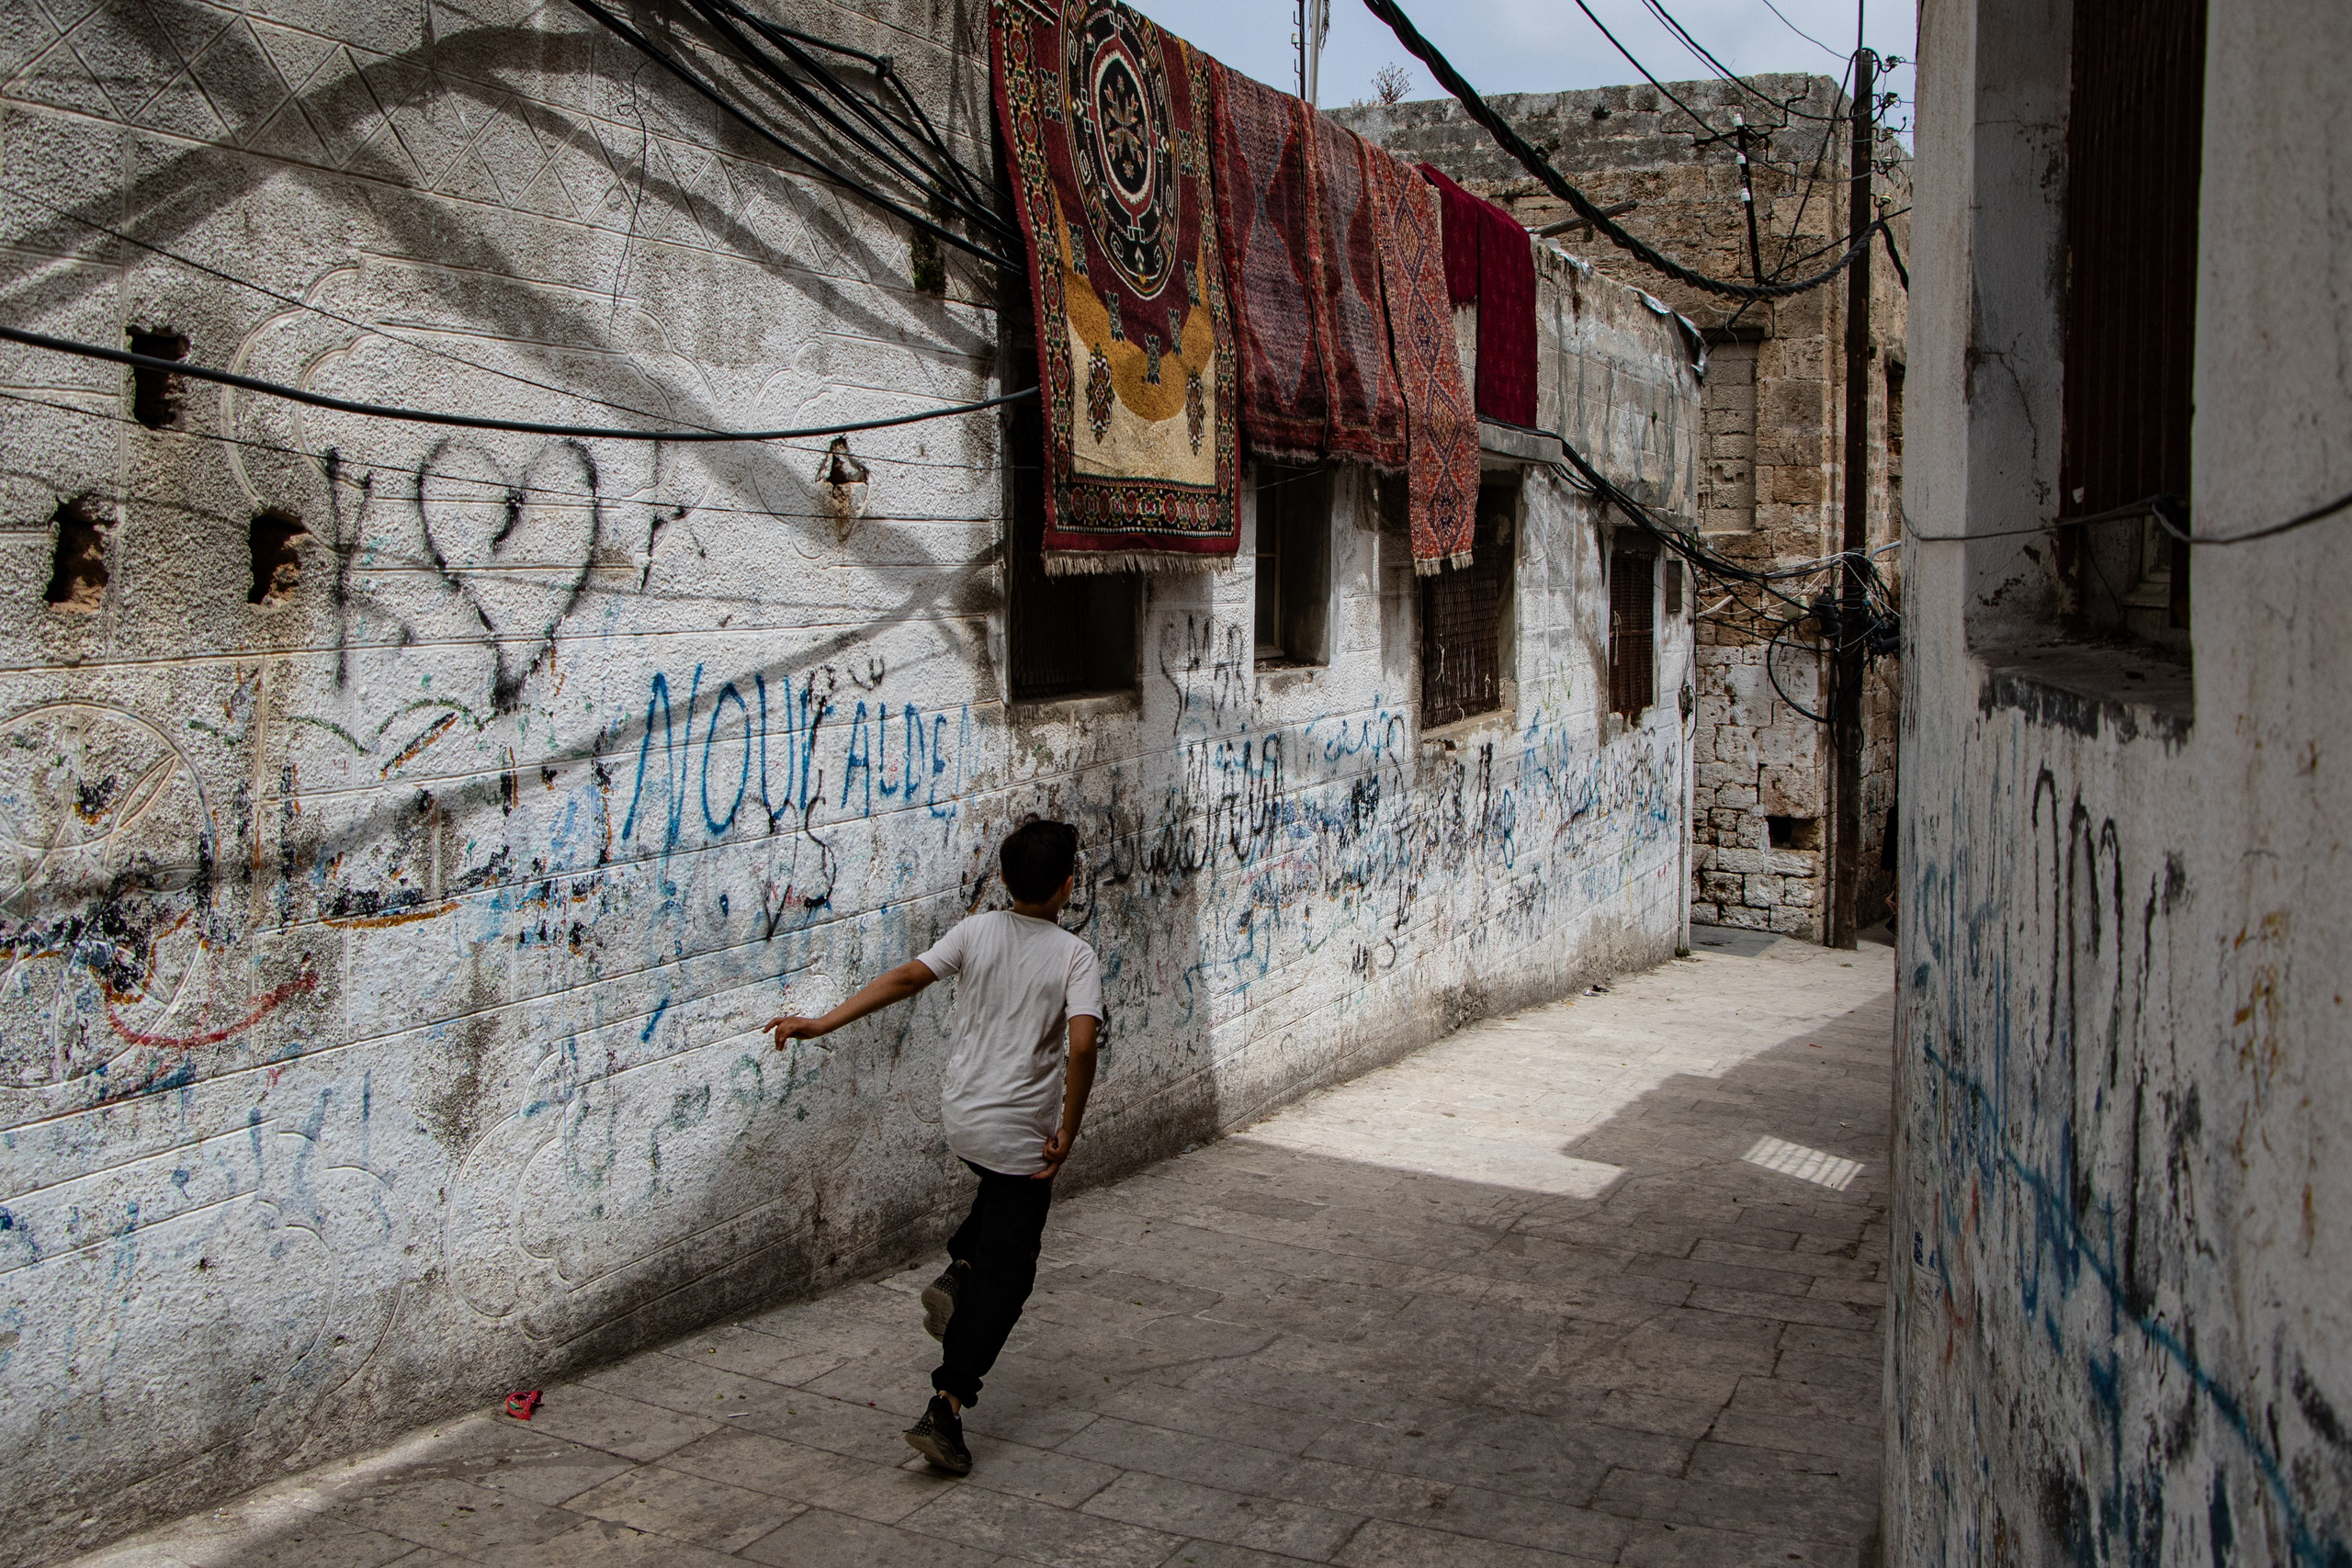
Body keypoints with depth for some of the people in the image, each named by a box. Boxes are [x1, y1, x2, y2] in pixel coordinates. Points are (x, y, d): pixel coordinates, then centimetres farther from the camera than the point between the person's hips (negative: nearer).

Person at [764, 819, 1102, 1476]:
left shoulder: (976, 932, -1)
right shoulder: (1075, 957, -11)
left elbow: (906, 977, -13)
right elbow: (1081, 1045, -22)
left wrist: (822, 1023, -14)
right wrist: (1067, 1131, -12)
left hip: (961, 1118, 5)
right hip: (1022, 1131, -5)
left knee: (1003, 1186, 38)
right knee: (1004, 1277, 3)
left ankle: (957, 1268, 17)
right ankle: (944, 1409, -5)